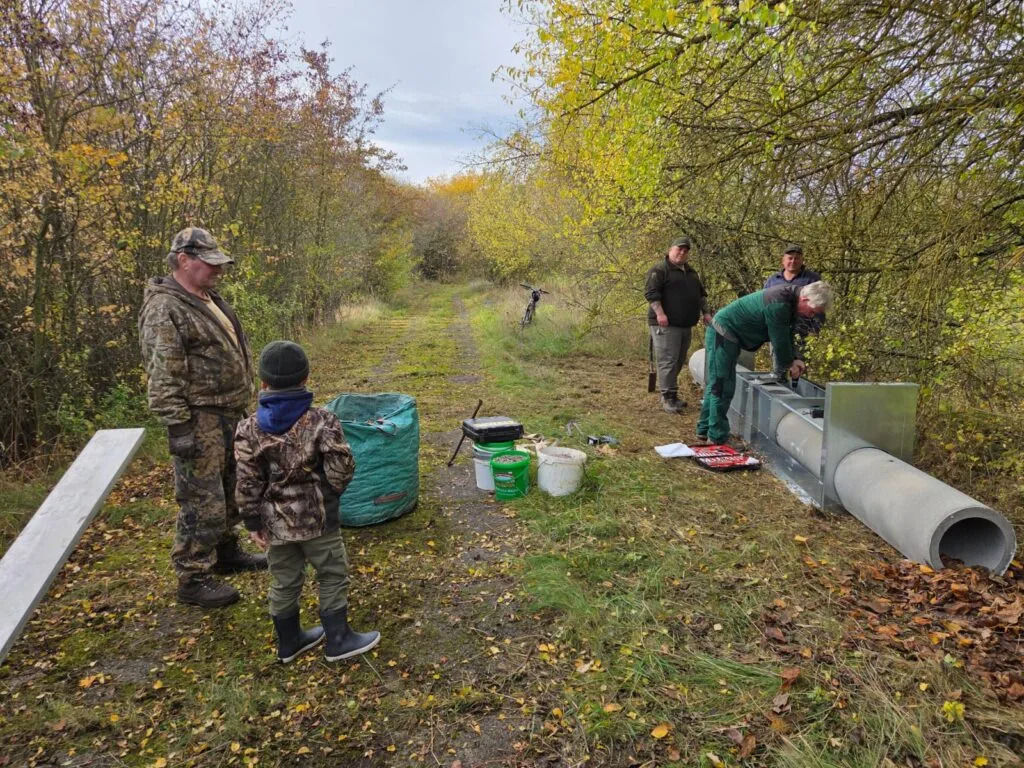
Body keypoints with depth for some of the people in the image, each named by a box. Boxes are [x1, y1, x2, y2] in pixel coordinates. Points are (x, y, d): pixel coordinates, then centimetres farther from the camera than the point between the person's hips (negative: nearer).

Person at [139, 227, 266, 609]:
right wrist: (178, 427, -23)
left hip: (229, 416, 10)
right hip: (199, 421, -10)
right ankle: (193, 578, 10)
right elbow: (163, 378, -21)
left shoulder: (210, 301, 14)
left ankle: (225, 552, 37)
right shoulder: (165, 309, -17)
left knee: (230, 491, 20)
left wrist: (240, 407, 21)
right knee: (202, 501, -3)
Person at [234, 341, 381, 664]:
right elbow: (341, 470, -13)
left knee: (284, 582, 18)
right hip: (317, 518, -4)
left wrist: (253, 522, 5)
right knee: (333, 576, 12)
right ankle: (338, 640, 21)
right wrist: (332, 488, 9)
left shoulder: (249, 429, -7)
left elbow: (247, 484, -5)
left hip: (276, 521, 4)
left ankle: (288, 642, 34)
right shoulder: (321, 422, -15)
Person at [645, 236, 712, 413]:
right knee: (668, 361, -10)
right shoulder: (659, 270, -5)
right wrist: (659, 313, -25)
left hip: (686, 325, 8)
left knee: (679, 361, 10)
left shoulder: (691, 272, 21)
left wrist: (705, 312, 16)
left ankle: (672, 394, 18)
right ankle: (668, 397, -8)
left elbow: (701, 293, 28)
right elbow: (651, 292, -15)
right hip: (666, 325, -8)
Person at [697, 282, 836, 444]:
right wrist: (788, 364, -4)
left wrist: (793, 359, 3)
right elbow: (779, 340, -19)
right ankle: (717, 437, -2)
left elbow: (785, 335, 13)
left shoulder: (788, 298, 4)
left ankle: (705, 429, 23)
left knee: (716, 384, 15)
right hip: (723, 333, -10)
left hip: (722, 332, 10)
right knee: (722, 387, -7)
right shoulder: (778, 305, -27)